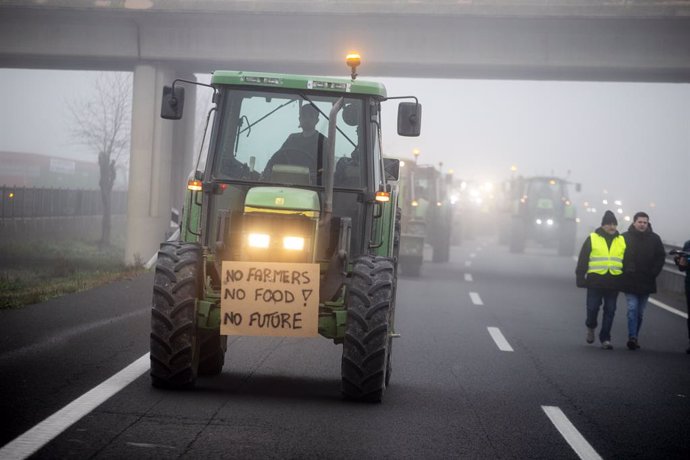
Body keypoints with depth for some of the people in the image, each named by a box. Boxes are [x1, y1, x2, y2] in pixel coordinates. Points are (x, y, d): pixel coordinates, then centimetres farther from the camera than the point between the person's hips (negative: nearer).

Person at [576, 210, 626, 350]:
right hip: (595, 281, -2)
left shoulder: (622, 241, 10)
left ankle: (605, 338, 10)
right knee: (592, 308, -1)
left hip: (613, 283, 2)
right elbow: (583, 260, 1)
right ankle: (591, 327, 29)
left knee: (610, 311, 3)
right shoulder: (592, 238, 1)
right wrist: (580, 278, -4)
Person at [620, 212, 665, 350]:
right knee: (632, 309, -12)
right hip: (629, 281, -3)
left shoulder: (654, 239, 3)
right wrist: (623, 272, -4)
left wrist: (654, 273, -2)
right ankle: (632, 337, -15)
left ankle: (634, 337, 18)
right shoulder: (625, 237, -1)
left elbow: (661, 257, 7)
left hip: (646, 282, 3)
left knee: (640, 312, 9)